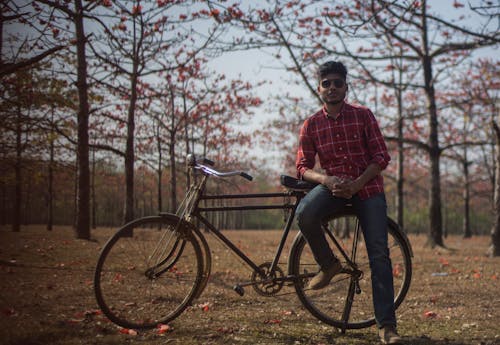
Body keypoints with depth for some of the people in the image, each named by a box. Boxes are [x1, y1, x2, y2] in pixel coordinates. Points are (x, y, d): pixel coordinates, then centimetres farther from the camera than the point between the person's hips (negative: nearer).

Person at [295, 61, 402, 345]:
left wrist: (357, 183, -21)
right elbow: (303, 167, -1)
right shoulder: (311, 125, 1)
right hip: (333, 184, 1)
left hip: (367, 186, -1)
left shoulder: (363, 115, -3)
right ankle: (329, 264, -4)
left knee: (379, 254, -9)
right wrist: (326, 180, -22)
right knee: (304, 214, -32)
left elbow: (382, 157, -6)